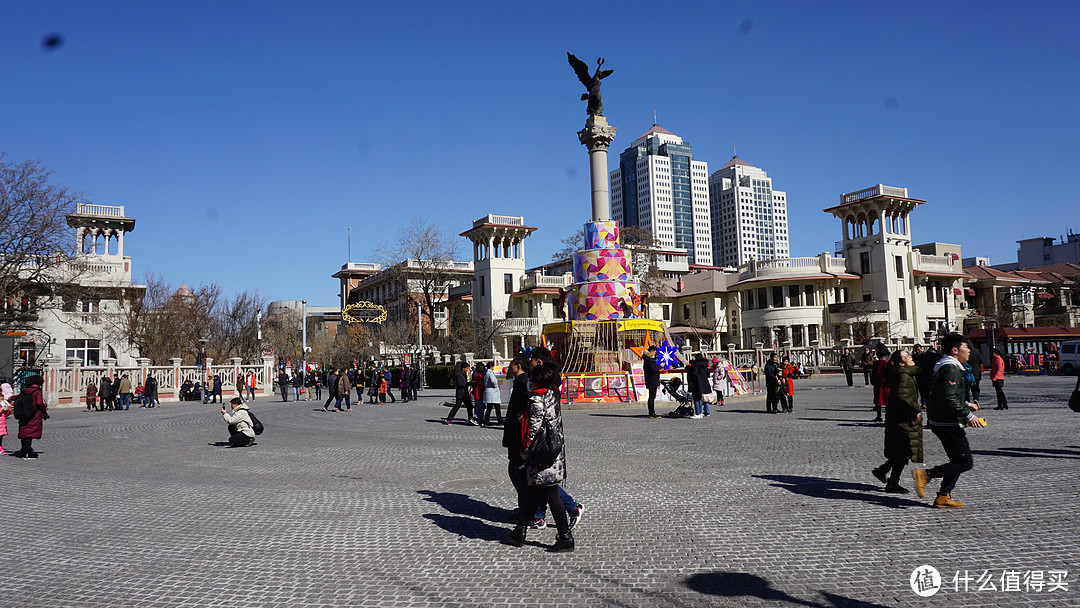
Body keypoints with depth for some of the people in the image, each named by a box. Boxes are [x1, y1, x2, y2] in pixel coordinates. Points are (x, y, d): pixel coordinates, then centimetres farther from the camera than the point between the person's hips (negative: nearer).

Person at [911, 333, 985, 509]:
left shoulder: (946, 366, 17)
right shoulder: (951, 369, -17)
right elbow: (949, 399, -27)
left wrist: (966, 404, 20)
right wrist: (968, 416, -21)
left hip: (940, 422, 11)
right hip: (948, 424, -11)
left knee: (958, 460, 16)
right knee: (966, 462, -8)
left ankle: (943, 497, 17)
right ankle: (926, 474, -8)